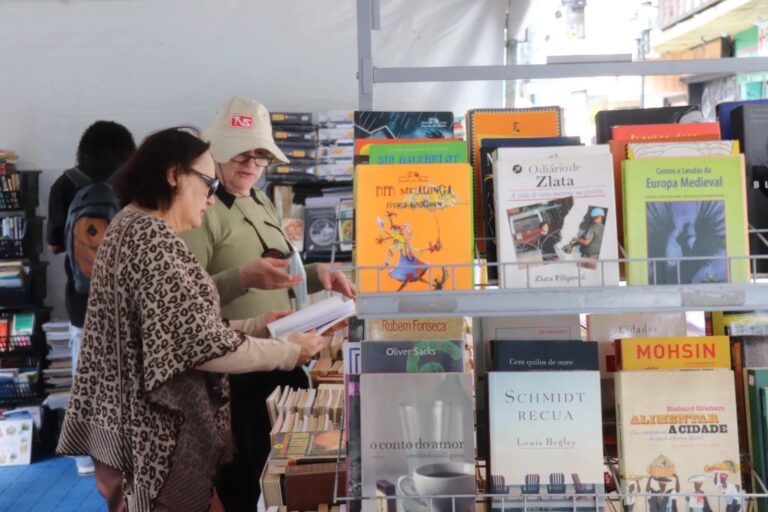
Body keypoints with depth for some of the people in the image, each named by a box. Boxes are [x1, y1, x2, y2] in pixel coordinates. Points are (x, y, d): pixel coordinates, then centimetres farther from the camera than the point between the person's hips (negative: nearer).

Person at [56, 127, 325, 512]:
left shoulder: (130, 227, 12)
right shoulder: (153, 237, -20)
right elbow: (201, 346, -24)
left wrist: (257, 325, 12)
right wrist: (290, 351, -12)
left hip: (130, 424, 10)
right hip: (156, 434, -10)